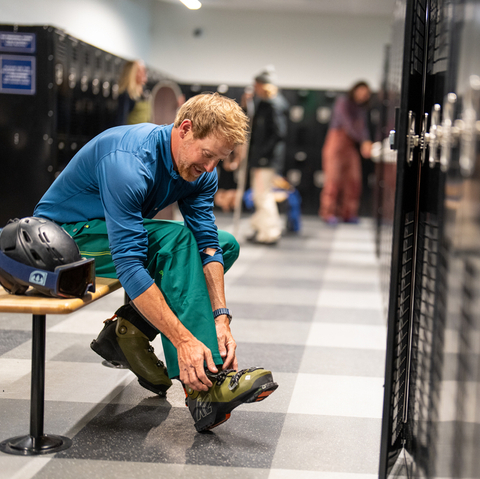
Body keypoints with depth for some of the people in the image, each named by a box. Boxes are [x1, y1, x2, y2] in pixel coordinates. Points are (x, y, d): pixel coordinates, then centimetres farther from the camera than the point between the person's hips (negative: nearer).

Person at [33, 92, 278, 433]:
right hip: (66, 235, -8)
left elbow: (207, 244, -12)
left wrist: (220, 317, -27)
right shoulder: (129, 161, -34)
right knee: (175, 237, -32)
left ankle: (129, 329, -7)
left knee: (226, 244, 1)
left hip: (126, 234, 8)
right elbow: (128, 263, -40)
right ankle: (207, 384, -34)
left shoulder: (201, 169, -9)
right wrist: (184, 340, -43)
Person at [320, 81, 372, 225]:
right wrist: (364, 141, -22)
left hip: (351, 145, 6)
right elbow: (347, 124, -15)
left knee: (353, 179, 0)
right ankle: (328, 213, -5)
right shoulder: (343, 102, -4)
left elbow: (363, 128, 3)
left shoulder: (360, 109, 16)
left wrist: (366, 143, -18)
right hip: (337, 141, -6)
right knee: (334, 177, -9)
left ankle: (348, 213, 7)